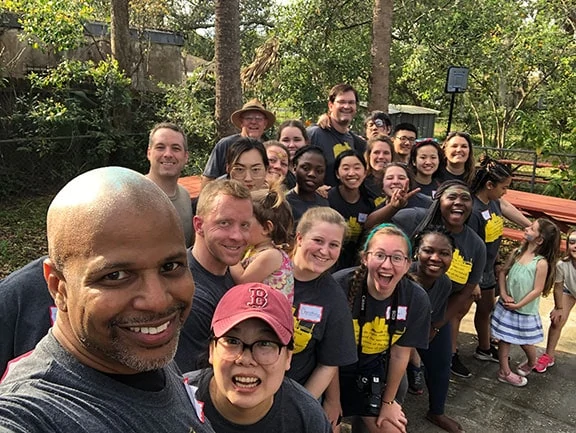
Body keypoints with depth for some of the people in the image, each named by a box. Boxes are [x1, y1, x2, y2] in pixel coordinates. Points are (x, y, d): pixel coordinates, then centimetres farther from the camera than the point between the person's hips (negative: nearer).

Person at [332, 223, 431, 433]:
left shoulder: (417, 300, -18)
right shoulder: (339, 286, -28)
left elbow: (400, 354, -5)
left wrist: (388, 402, 5)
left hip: (374, 373, 2)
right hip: (334, 370, -2)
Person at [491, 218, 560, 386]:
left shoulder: (541, 263, -21)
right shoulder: (517, 253, -6)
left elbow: (537, 290, -17)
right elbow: (503, 273, 3)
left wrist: (518, 305, -14)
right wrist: (504, 294, -9)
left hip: (525, 310, -4)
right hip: (506, 306, 4)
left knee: (525, 342, 15)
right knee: (504, 339, 10)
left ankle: (531, 363, 46)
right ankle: (505, 372, 26)